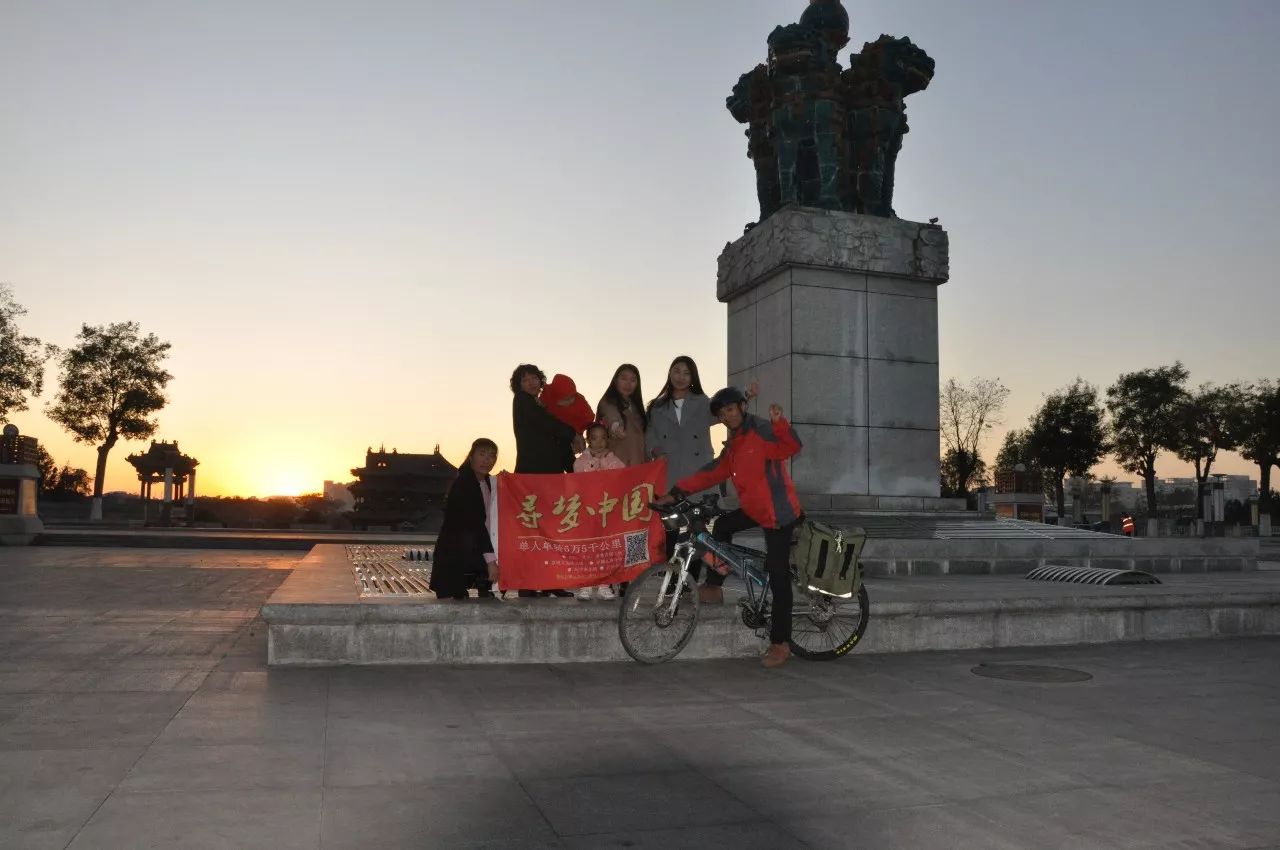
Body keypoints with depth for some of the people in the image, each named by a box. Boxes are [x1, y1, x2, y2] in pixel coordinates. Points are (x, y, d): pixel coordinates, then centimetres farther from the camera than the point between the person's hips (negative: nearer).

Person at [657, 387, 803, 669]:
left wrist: (780, 423, -49)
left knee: (778, 576, -6)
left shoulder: (762, 431, -13)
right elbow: (714, 472, 14)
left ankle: (780, 643, -1)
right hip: (755, 509, 9)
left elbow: (790, 447, -30)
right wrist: (678, 491, 9)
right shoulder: (734, 442, 14)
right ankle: (714, 586, 27)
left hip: (778, 511, -9)